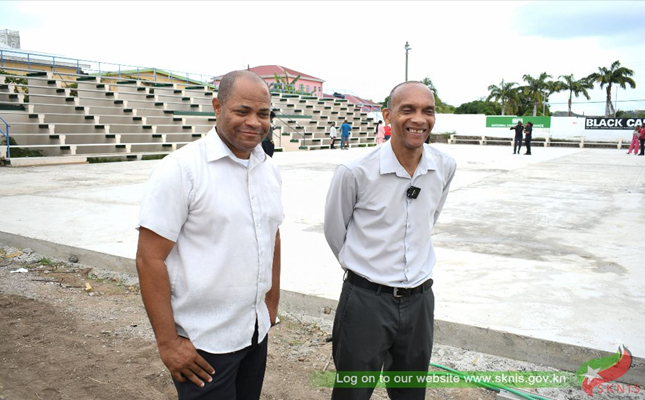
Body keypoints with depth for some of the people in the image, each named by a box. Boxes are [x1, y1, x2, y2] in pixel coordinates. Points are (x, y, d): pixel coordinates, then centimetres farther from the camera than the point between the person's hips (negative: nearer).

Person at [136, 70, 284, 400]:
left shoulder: (269, 169, 4)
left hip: (257, 331, 7)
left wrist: (272, 302, 15)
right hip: (204, 342, -6)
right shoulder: (181, 169, -15)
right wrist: (168, 342, -15)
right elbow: (149, 259, -16)